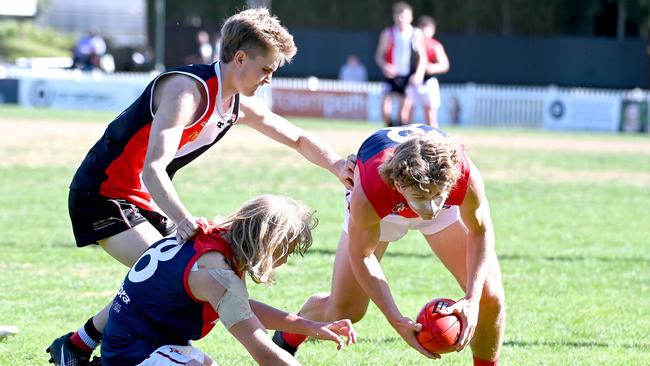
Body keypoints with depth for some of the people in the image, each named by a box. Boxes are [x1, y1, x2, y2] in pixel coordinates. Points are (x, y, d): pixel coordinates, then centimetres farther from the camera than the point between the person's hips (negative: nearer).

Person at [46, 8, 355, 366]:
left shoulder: (240, 105, 4)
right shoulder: (188, 90, -25)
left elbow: (299, 139, 17)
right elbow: (153, 169, -36)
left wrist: (335, 164, -4)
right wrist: (180, 218, -51)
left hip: (144, 198, 9)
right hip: (102, 193, -9)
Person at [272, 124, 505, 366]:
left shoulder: (466, 177, -43)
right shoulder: (368, 195, -46)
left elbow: (480, 233, -21)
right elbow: (361, 255, -25)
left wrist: (472, 300, -32)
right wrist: (395, 320, -33)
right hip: (382, 209, -1)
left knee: (489, 296, -10)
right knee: (343, 311, 0)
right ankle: (288, 339, 34)